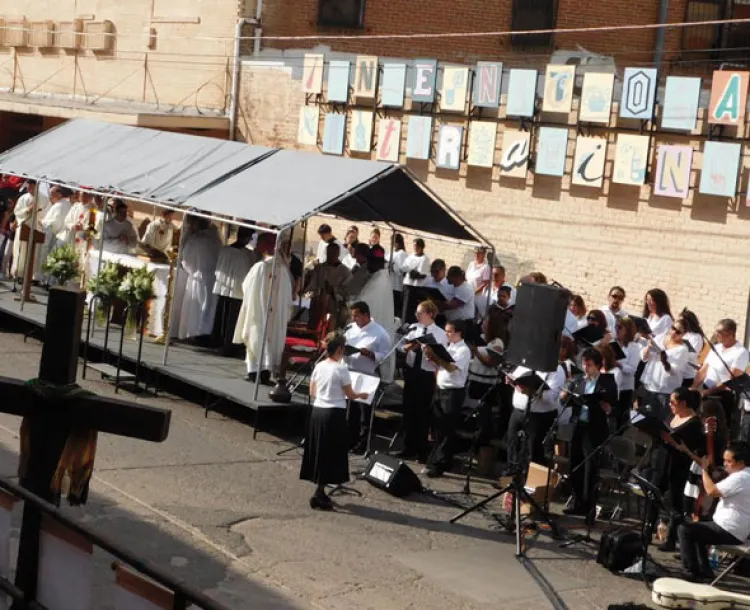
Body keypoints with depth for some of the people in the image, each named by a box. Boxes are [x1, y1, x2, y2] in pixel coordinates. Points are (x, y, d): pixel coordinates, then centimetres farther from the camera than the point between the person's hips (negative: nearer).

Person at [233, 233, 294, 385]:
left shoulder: (259, 267, -14)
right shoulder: (283, 269, -7)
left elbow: (246, 287, -2)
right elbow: (288, 294, -2)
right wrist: (287, 314, 8)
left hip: (258, 309, -2)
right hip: (277, 313, 2)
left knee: (256, 337, 9)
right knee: (272, 339, 11)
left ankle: (253, 371, 9)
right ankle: (266, 370, 7)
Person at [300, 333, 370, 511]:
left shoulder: (318, 367, 5)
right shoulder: (341, 369, -13)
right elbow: (350, 395, -5)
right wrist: (361, 395, 16)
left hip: (317, 411, 7)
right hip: (334, 413, -7)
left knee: (319, 451, 13)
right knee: (330, 453, -1)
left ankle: (320, 492, 18)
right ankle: (318, 495, -5)